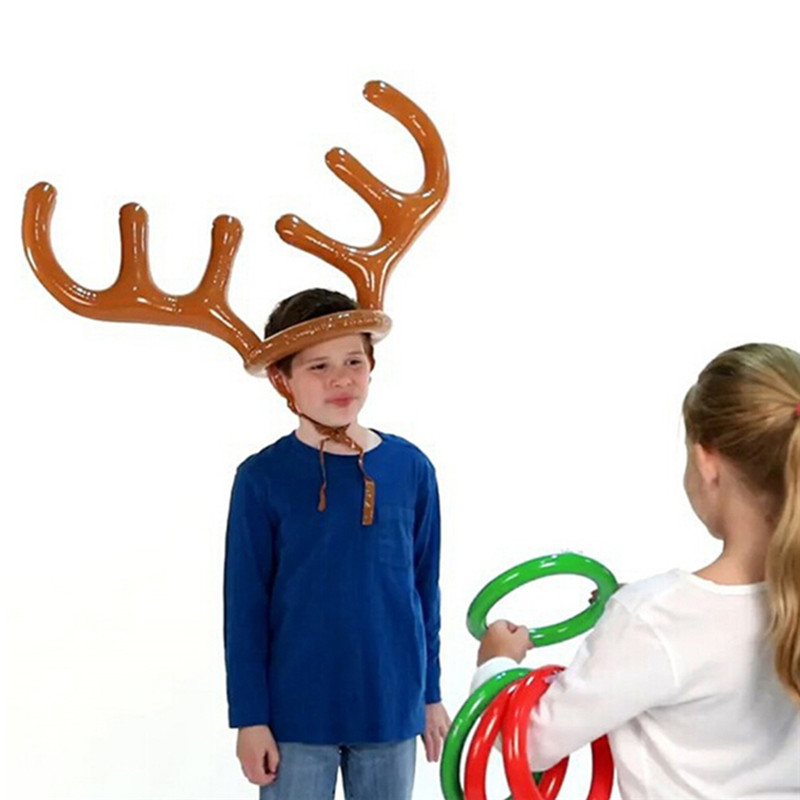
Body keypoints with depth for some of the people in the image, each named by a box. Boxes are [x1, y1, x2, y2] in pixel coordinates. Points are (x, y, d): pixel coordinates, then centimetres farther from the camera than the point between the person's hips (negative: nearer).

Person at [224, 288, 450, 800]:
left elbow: (425, 587, 7)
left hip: (391, 711, 3)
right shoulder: (263, 479, -8)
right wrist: (250, 717, -4)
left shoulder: (411, 469, -1)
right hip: (296, 715, -2)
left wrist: (431, 695, 11)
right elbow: (245, 605, -4)